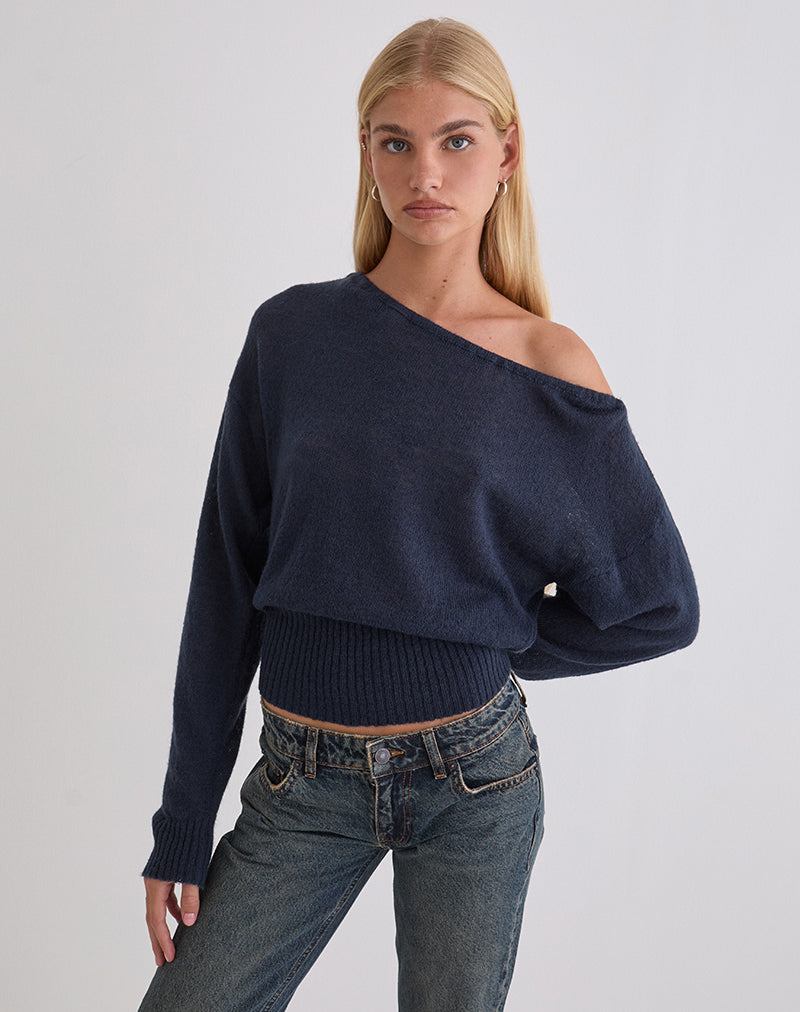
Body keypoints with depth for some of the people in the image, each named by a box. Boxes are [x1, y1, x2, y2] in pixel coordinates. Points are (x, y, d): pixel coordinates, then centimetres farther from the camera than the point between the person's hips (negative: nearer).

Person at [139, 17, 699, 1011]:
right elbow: (226, 585, 0)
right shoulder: (293, 332, -3)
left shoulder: (551, 369, -6)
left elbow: (658, 603, 3)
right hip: (303, 787, 1)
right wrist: (182, 827, 1)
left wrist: (488, 643, 0)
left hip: (475, 781, -1)